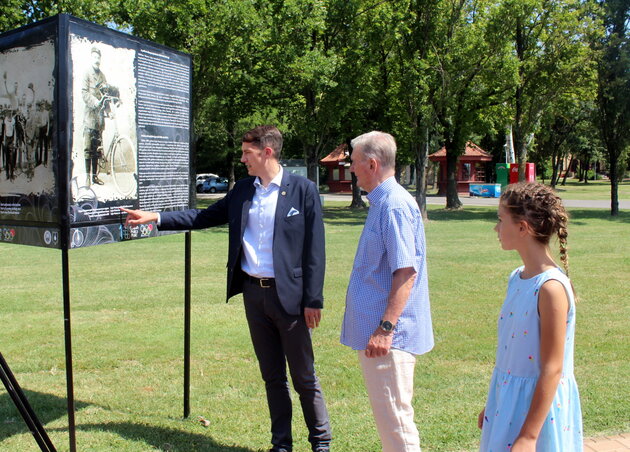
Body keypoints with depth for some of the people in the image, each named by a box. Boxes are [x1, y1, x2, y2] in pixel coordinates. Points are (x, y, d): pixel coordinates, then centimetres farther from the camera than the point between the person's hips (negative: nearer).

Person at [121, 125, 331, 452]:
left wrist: (313, 300, -12)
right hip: (253, 293, 5)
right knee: (272, 375, 15)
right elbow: (206, 217, 15)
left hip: (288, 295, -5)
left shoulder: (302, 190, -8)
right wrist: (156, 217, 8)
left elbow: (314, 249, -9)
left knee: (304, 376, 5)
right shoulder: (243, 189, 9)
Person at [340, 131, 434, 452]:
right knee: (385, 413, 19)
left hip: (389, 333, -10)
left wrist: (386, 328, -25)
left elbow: (406, 271, -24)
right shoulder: (381, 202, 13)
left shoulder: (395, 205, -18)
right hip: (374, 328, 10)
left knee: (394, 416, 0)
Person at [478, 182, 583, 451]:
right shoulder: (517, 278, 5)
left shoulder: (551, 287, -20)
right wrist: (492, 405, 19)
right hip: (508, 399, 8)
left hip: (537, 406, -8)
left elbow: (552, 369, -20)